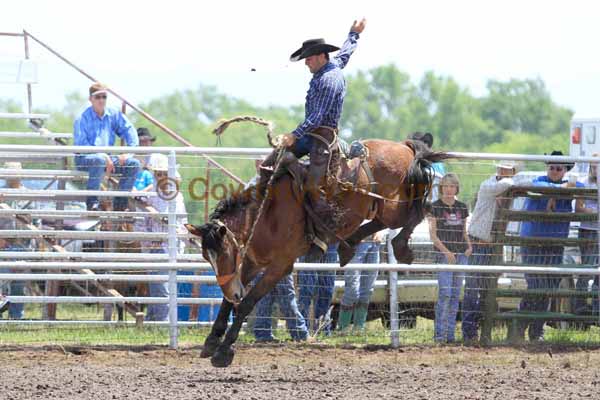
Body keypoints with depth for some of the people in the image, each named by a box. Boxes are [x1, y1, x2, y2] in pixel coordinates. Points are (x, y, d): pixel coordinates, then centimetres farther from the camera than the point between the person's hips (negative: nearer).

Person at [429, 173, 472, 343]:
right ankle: (439, 333, -11)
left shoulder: (462, 207, 13)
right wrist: (446, 251, -15)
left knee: (455, 295, 5)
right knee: (445, 294, -14)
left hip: (461, 254, 5)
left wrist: (469, 246, 1)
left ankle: (450, 333, 8)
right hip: (444, 254, -5)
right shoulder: (435, 207, -1)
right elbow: (433, 233, -5)